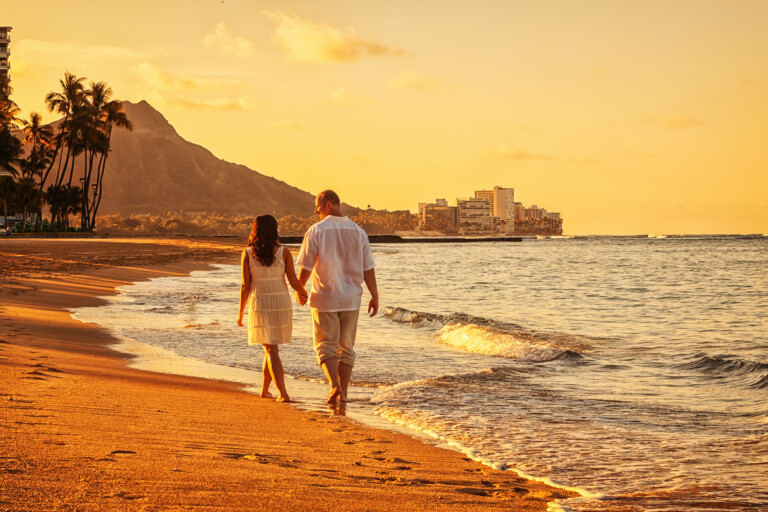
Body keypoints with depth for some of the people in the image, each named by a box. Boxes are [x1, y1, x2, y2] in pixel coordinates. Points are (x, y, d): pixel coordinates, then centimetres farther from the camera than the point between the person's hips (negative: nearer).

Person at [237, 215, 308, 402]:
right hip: (281, 303, 1)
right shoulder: (283, 252, -4)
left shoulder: (247, 254, -5)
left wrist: (240, 313, 6)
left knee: (271, 350, 0)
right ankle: (264, 389, 27)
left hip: (259, 305, -1)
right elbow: (294, 281, -3)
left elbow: (245, 286, -5)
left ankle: (283, 393, -13)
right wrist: (303, 293, 19)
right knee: (271, 347, 18)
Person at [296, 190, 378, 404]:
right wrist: (375, 296, 8)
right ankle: (342, 393, 11)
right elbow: (368, 268, 2)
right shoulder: (358, 231, 3)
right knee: (346, 347, 12)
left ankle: (335, 385, -17)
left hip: (325, 298, -3)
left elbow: (305, 267, -8)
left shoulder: (316, 231, -9)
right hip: (351, 298, 3)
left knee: (325, 345, 5)